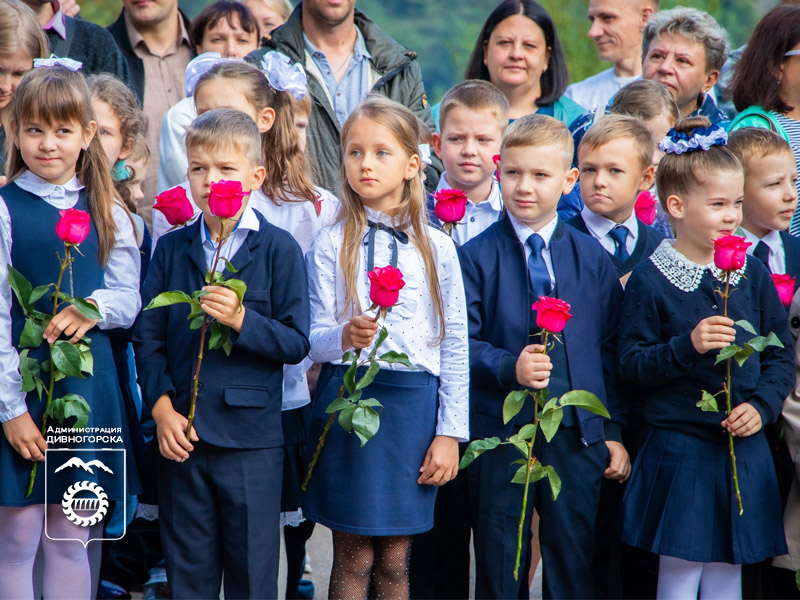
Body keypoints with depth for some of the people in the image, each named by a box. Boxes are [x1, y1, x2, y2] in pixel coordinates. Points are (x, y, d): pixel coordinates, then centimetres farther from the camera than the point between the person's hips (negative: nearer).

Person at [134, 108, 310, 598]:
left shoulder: (279, 249, -2)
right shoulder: (171, 248, 9)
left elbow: (296, 343, -6)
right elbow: (147, 338, 7)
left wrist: (241, 319, -20)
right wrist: (161, 405, -5)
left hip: (252, 437, -3)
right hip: (180, 432, 3)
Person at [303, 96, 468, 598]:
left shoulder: (438, 248, 4)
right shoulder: (331, 245, 1)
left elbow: (455, 347, 5)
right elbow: (314, 340, -3)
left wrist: (450, 433, 1)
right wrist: (344, 337, -27)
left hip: (413, 404, 1)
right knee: (353, 558, 3)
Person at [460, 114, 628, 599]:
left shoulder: (593, 258, 6)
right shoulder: (478, 256, -1)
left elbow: (612, 350, 9)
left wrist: (615, 431, 5)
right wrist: (509, 367, -24)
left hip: (578, 431, 2)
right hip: (499, 430, -1)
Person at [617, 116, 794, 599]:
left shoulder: (753, 273, 5)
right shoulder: (650, 281, -7)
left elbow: (782, 354, 9)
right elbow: (632, 367, -9)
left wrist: (762, 405, -7)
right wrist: (688, 346, -22)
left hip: (744, 449, 4)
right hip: (679, 450, -4)